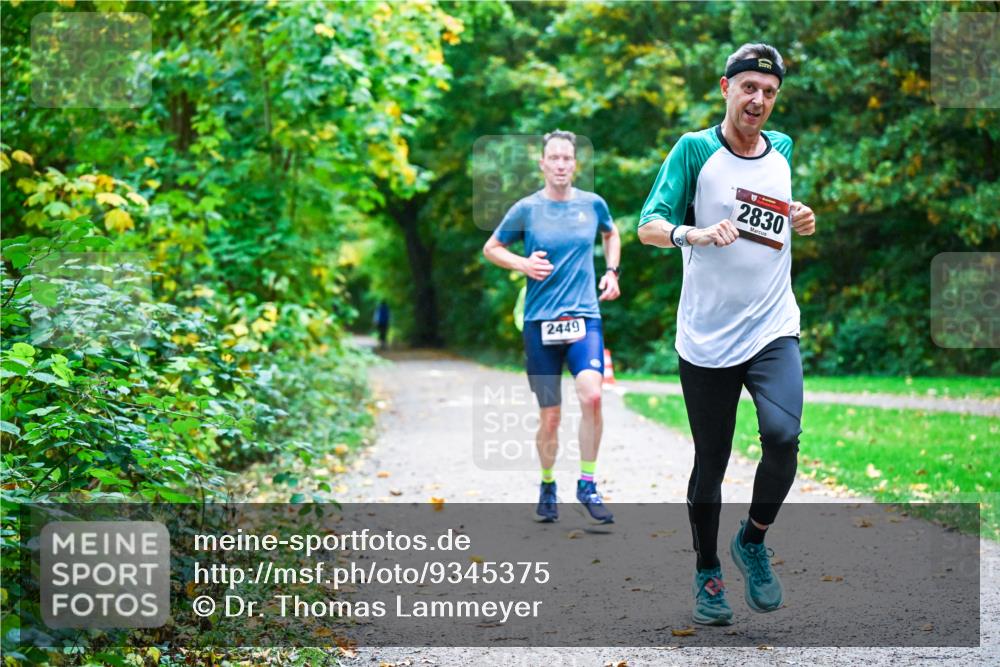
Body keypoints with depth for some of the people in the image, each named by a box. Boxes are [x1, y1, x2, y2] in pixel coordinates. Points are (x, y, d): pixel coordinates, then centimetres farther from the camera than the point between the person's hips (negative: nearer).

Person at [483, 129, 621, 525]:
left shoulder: (593, 204, 5)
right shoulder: (527, 209, -1)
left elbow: (611, 234, 27)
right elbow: (490, 248, 11)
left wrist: (611, 271, 13)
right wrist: (522, 264, -6)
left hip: (584, 317, 1)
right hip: (540, 321, -1)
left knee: (591, 395, -22)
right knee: (549, 417, 3)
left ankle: (587, 485, -7)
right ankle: (547, 487, 27)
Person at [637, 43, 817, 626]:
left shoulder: (784, 150, 9)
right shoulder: (695, 149, -4)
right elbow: (648, 226, -11)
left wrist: (805, 221, 3)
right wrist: (691, 233, -32)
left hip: (773, 331, 2)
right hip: (706, 339, -2)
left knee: (783, 435, -21)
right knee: (710, 463, 7)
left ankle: (753, 541, 5)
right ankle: (708, 572, 28)